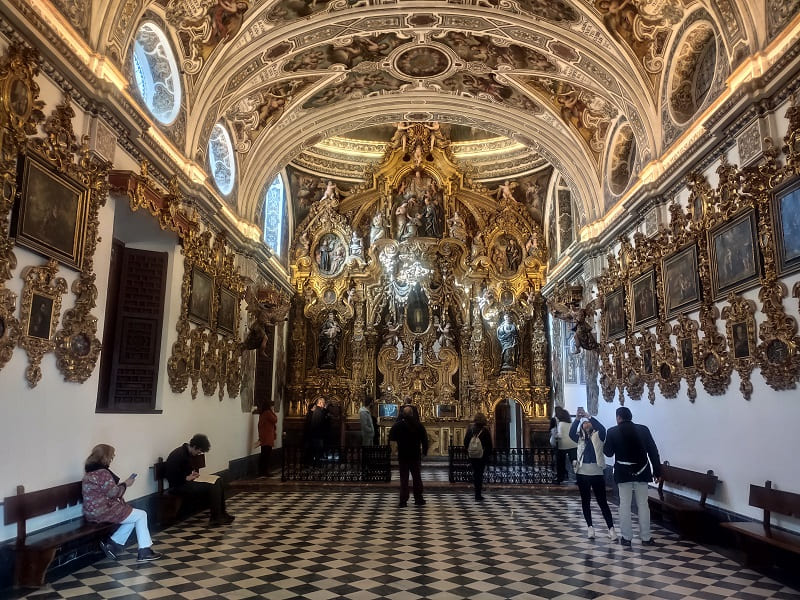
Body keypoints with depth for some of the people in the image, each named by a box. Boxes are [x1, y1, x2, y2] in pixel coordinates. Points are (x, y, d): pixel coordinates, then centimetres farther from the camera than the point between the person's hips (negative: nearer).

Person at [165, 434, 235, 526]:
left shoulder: (188, 453, 7)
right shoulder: (178, 455, -22)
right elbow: (172, 479, -25)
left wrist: (194, 473, 5)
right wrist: (187, 478, -18)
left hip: (187, 481, 10)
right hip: (178, 486, -10)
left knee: (218, 481, 0)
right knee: (211, 487, -23)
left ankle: (221, 514, 4)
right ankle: (215, 518, -12)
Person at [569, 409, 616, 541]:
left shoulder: (598, 436, 3)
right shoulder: (580, 438, 9)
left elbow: (602, 428, -19)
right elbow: (571, 433, -11)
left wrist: (589, 416, -22)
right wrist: (577, 419, -19)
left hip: (596, 473, -3)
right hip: (582, 473, 3)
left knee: (602, 501, -1)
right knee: (585, 501, 9)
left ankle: (611, 528, 3)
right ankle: (590, 527, 18)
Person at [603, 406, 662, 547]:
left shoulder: (612, 432, -5)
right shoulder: (643, 429, -1)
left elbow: (608, 452, -1)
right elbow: (653, 451, -1)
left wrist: (604, 445, 20)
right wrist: (657, 472, 4)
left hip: (623, 473, -1)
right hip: (641, 472, 2)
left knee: (625, 505, 5)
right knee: (643, 505, 9)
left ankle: (627, 537, 8)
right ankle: (646, 537, 13)